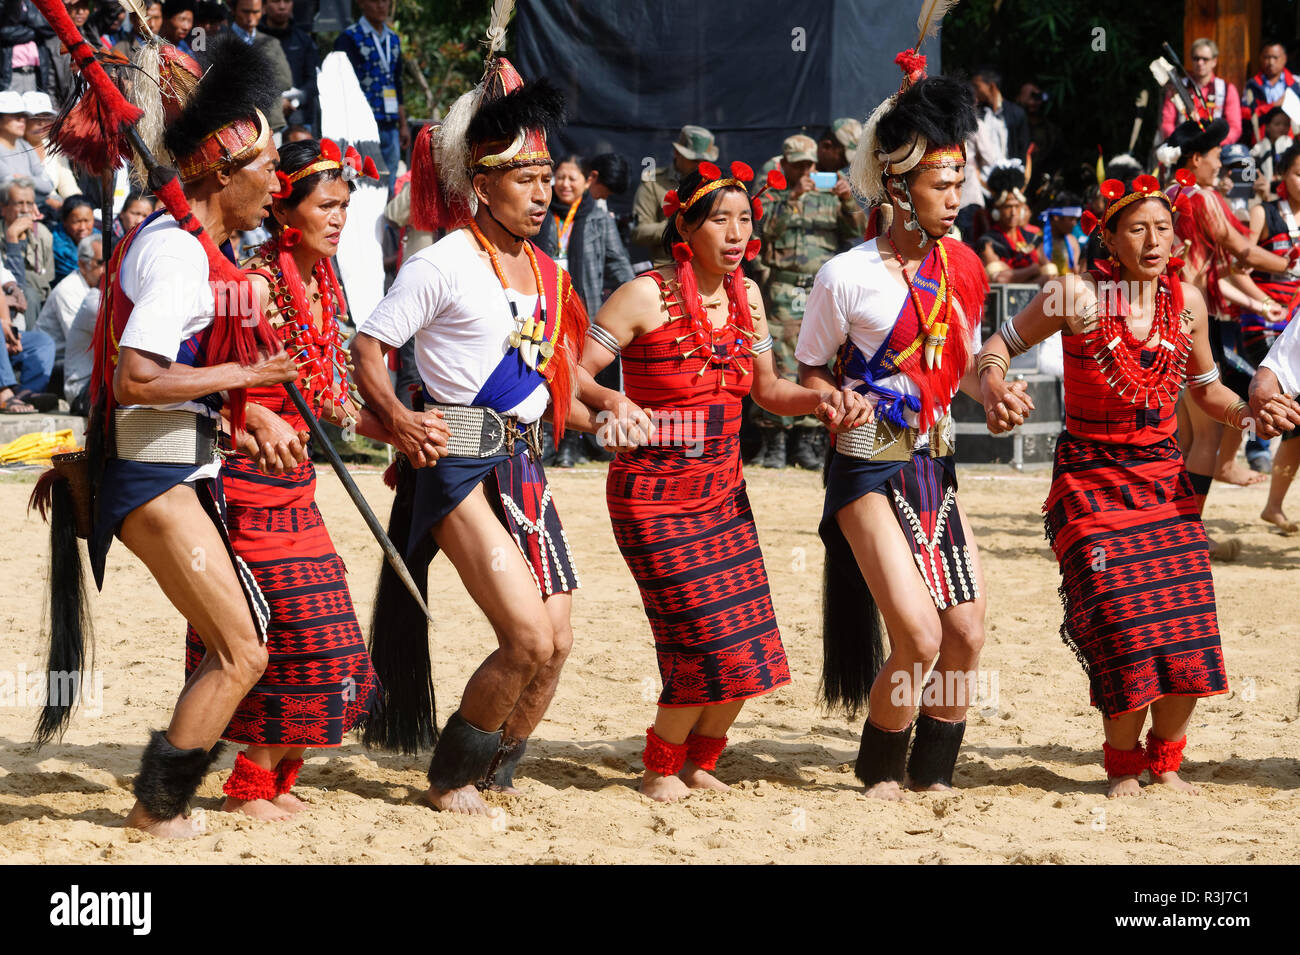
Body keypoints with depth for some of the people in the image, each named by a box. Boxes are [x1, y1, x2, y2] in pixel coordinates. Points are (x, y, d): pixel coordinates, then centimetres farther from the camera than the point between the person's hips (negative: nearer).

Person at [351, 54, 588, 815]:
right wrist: (395, 418, -22)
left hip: (525, 465, 7)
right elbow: (368, 350, -8)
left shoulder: (545, 273, 13)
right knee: (529, 638, -15)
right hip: (461, 465, -7)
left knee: (557, 643, 3)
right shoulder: (444, 264, -8)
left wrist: (608, 421, 10)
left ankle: (495, 778, 22)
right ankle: (449, 779, 4)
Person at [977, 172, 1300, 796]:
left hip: (1164, 476, 4)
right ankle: (1122, 762, 8)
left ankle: (1165, 757, 16)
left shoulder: (1186, 301, 2)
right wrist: (995, 393, -22)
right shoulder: (1077, 297, -11)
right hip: (1091, 479, -4)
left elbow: (1204, 388, 16)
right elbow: (999, 347, -1)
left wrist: (1247, 414, -3)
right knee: (1124, 622, -15)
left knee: (1187, 625, -7)